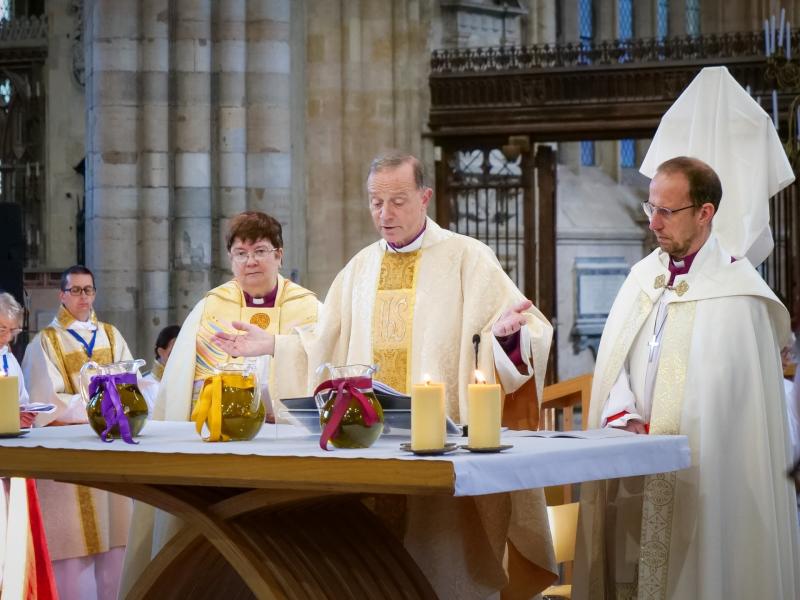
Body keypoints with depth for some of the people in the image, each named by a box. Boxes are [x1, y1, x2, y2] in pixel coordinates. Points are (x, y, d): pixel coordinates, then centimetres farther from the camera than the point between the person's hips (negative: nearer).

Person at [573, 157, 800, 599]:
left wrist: (654, 434, -9)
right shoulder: (644, 276, 12)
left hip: (696, 479, -6)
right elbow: (614, 362, 9)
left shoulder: (735, 293, -9)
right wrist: (624, 420, -8)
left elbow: (720, 398, -10)